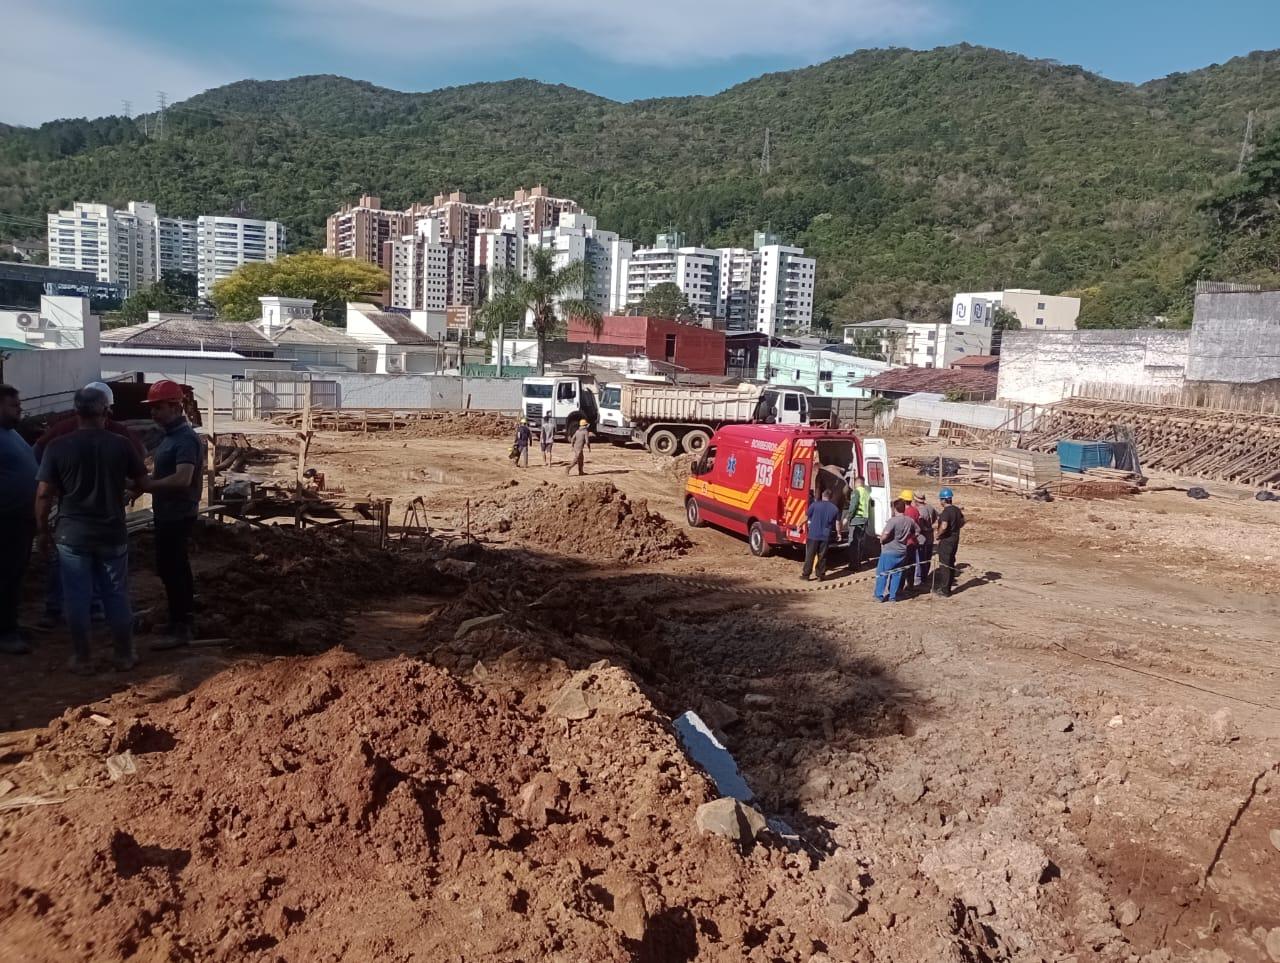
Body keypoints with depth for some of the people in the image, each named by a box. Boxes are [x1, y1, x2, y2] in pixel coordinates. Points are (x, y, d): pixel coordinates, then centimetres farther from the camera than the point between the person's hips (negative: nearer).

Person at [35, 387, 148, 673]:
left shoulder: (58, 446, -7)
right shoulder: (120, 445, -5)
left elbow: (44, 494, -6)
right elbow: (142, 482, 7)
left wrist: (42, 529, 7)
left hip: (72, 535, -1)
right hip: (112, 534, 1)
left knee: (77, 598, 8)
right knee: (117, 596, 10)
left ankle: (81, 660, 15)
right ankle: (125, 656, 18)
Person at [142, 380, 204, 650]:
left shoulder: (185, 438, -20)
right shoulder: (171, 435, 12)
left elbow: (182, 479, -30)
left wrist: (147, 485, -22)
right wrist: (147, 481, 4)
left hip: (178, 515, -10)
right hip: (169, 513, 10)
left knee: (171, 569, -6)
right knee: (175, 568, 17)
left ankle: (179, 628, 0)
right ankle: (182, 620, 28)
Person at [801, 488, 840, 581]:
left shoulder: (815, 505, -6)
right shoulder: (835, 508, 2)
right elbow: (837, 522, 8)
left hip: (813, 535, -2)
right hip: (826, 536, 2)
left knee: (810, 555, 4)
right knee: (822, 556, 10)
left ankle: (806, 574, 6)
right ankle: (820, 575, 13)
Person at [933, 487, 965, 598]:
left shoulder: (946, 512, -20)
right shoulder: (957, 510, 7)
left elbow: (943, 526, -32)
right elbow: (962, 522, 21)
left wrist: (938, 535, -17)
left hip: (946, 540, -9)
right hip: (955, 539, 9)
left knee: (944, 565, -1)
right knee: (950, 564, 17)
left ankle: (945, 591, 4)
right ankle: (947, 587, 26)